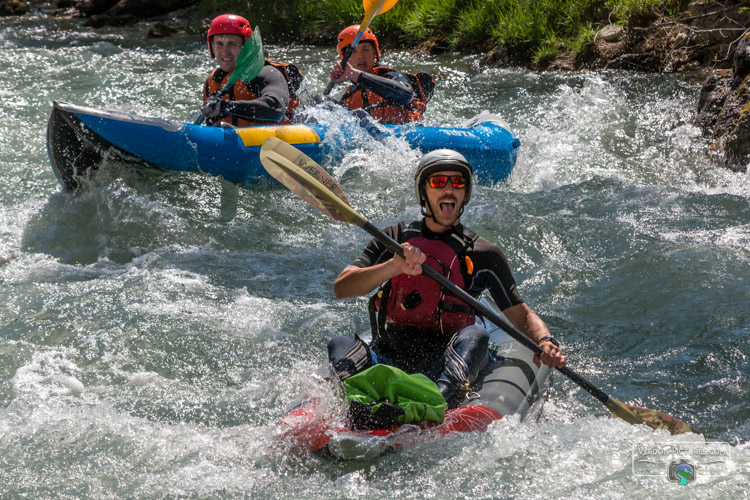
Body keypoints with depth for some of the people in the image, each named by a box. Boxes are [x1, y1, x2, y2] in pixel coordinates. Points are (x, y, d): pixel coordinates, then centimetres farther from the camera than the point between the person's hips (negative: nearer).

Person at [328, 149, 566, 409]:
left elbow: (522, 316, 10)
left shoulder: (483, 255, 11)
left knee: (475, 336, -29)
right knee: (340, 345, -23)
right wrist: (395, 267, -19)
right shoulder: (394, 239, 12)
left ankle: (442, 398, -55)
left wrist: (545, 341, -14)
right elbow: (341, 288, -1)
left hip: (443, 366, -1)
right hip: (387, 357, 1)